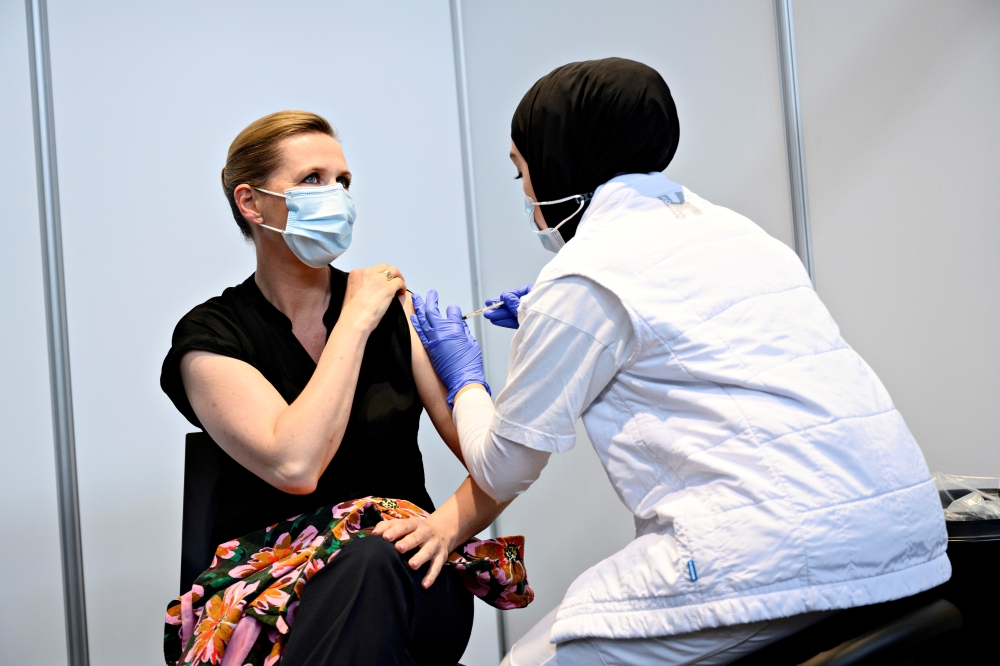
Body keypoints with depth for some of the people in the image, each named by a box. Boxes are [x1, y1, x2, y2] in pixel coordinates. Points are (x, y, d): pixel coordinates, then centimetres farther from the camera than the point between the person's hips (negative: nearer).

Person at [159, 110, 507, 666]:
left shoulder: (394, 307, 5)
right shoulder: (211, 337, -1)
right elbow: (294, 465, -21)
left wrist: (446, 524, -23)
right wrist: (355, 322, -12)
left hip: (403, 583, 1)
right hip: (268, 589, -1)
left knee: (372, 562, -34)